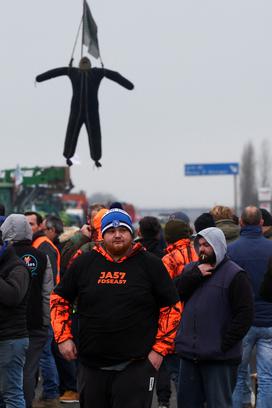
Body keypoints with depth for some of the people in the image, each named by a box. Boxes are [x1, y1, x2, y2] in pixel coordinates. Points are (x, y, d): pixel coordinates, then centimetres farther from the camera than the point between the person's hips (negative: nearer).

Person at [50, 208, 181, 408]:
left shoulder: (150, 264, 0)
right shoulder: (85, 263, 5)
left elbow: (172, 308, 3)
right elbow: (59, 299, 15)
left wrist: (160, 349, -3)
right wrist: (64, 337, 4)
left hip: (136, 367, -3)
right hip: (91, 366, 3)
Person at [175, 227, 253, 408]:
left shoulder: (235, 275, -6)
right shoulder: (191, 269, 13)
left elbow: (245, 315, -12)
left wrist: (224, 344, -15)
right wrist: (196, 275, -13)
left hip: (220, 359, -6)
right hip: (189, 354, 6)